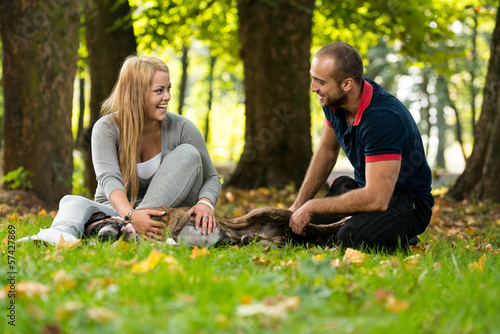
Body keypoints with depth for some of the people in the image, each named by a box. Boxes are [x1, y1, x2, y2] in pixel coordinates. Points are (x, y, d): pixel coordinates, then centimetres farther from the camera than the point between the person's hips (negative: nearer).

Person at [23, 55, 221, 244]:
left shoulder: (180, 128, -8)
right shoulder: (107, 129, -12)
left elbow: (211, 177, -3)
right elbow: (109, 178, -29)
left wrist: (205, 203, -29)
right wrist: (130, 215, -51)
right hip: (115, 210, -1)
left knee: (188, 153, -20)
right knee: (72, 202, -27)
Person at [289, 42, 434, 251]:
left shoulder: (383, 118, -32)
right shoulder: (334, 100, -6)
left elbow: (376, 199, -35)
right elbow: (327, 150, 13)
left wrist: (312, 207, -24)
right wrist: (298, 206, 7)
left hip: (407, 199, -8)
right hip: (366, 188, 8)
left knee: (351, 237, -37)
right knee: (290, 226, -3)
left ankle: (400, 239, -4)